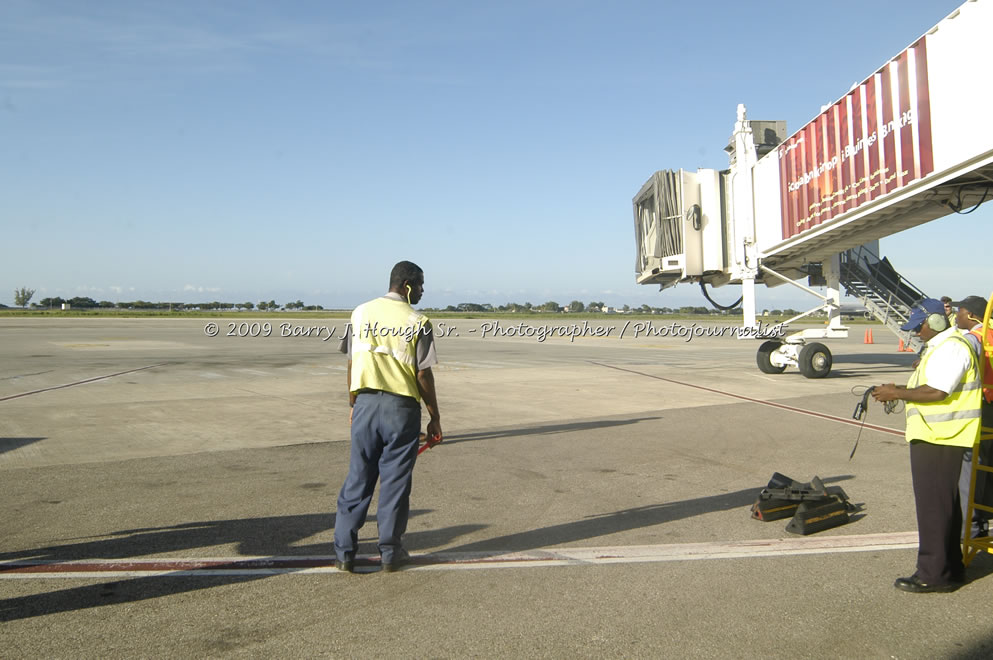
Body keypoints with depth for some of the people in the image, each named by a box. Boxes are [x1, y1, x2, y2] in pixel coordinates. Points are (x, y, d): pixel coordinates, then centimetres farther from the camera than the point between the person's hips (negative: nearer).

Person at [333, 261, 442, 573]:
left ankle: (344, 552, 14)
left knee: (358, 477, 10)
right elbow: (423, 375, -6)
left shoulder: (361, 312, 6)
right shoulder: (417, 322, -6)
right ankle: (390, 552, 16)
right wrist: (435, 418, 2)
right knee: (395, 480, 7)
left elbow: (352, 364, 8)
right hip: (402, 406, -3)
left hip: (366, 403, 3)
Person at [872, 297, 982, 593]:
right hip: (933, 436, 11)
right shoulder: (938, 347, 18)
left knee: (934, 505, -6)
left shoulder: (951, 348, -17)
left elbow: (937, 392, -25)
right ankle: (950, 569, 28)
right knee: (944, 504, 17)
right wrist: (900, 390, 10)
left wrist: (897, 393, -15)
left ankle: (933, 574, 0)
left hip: (940, 440, -11)